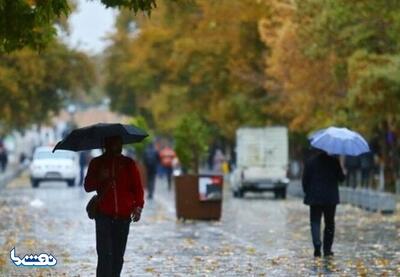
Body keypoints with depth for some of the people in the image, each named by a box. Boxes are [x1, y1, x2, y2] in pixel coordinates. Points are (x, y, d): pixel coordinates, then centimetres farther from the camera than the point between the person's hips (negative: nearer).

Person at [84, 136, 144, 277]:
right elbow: (88, 186, 8)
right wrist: (99, 179, -12)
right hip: (104, 216, -1)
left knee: (118, 257, 3)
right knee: (105, 255, -12)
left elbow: (137, 187, 4)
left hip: (123, 217, 1)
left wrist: (138, 206, -12)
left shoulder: (128, 164, 9)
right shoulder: (97, 163, 9)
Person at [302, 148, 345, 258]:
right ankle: (327, 249, 12)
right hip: (331, 197, 1)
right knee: (329, 223, 12)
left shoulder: (310, 161, -4)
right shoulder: (333, 161, -4)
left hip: (314, 197, -1)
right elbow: (341, 178, -1)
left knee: (315, 222, 2)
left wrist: (307, 192, 11)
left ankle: (317, 246, -19)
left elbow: (305, 179, -1)